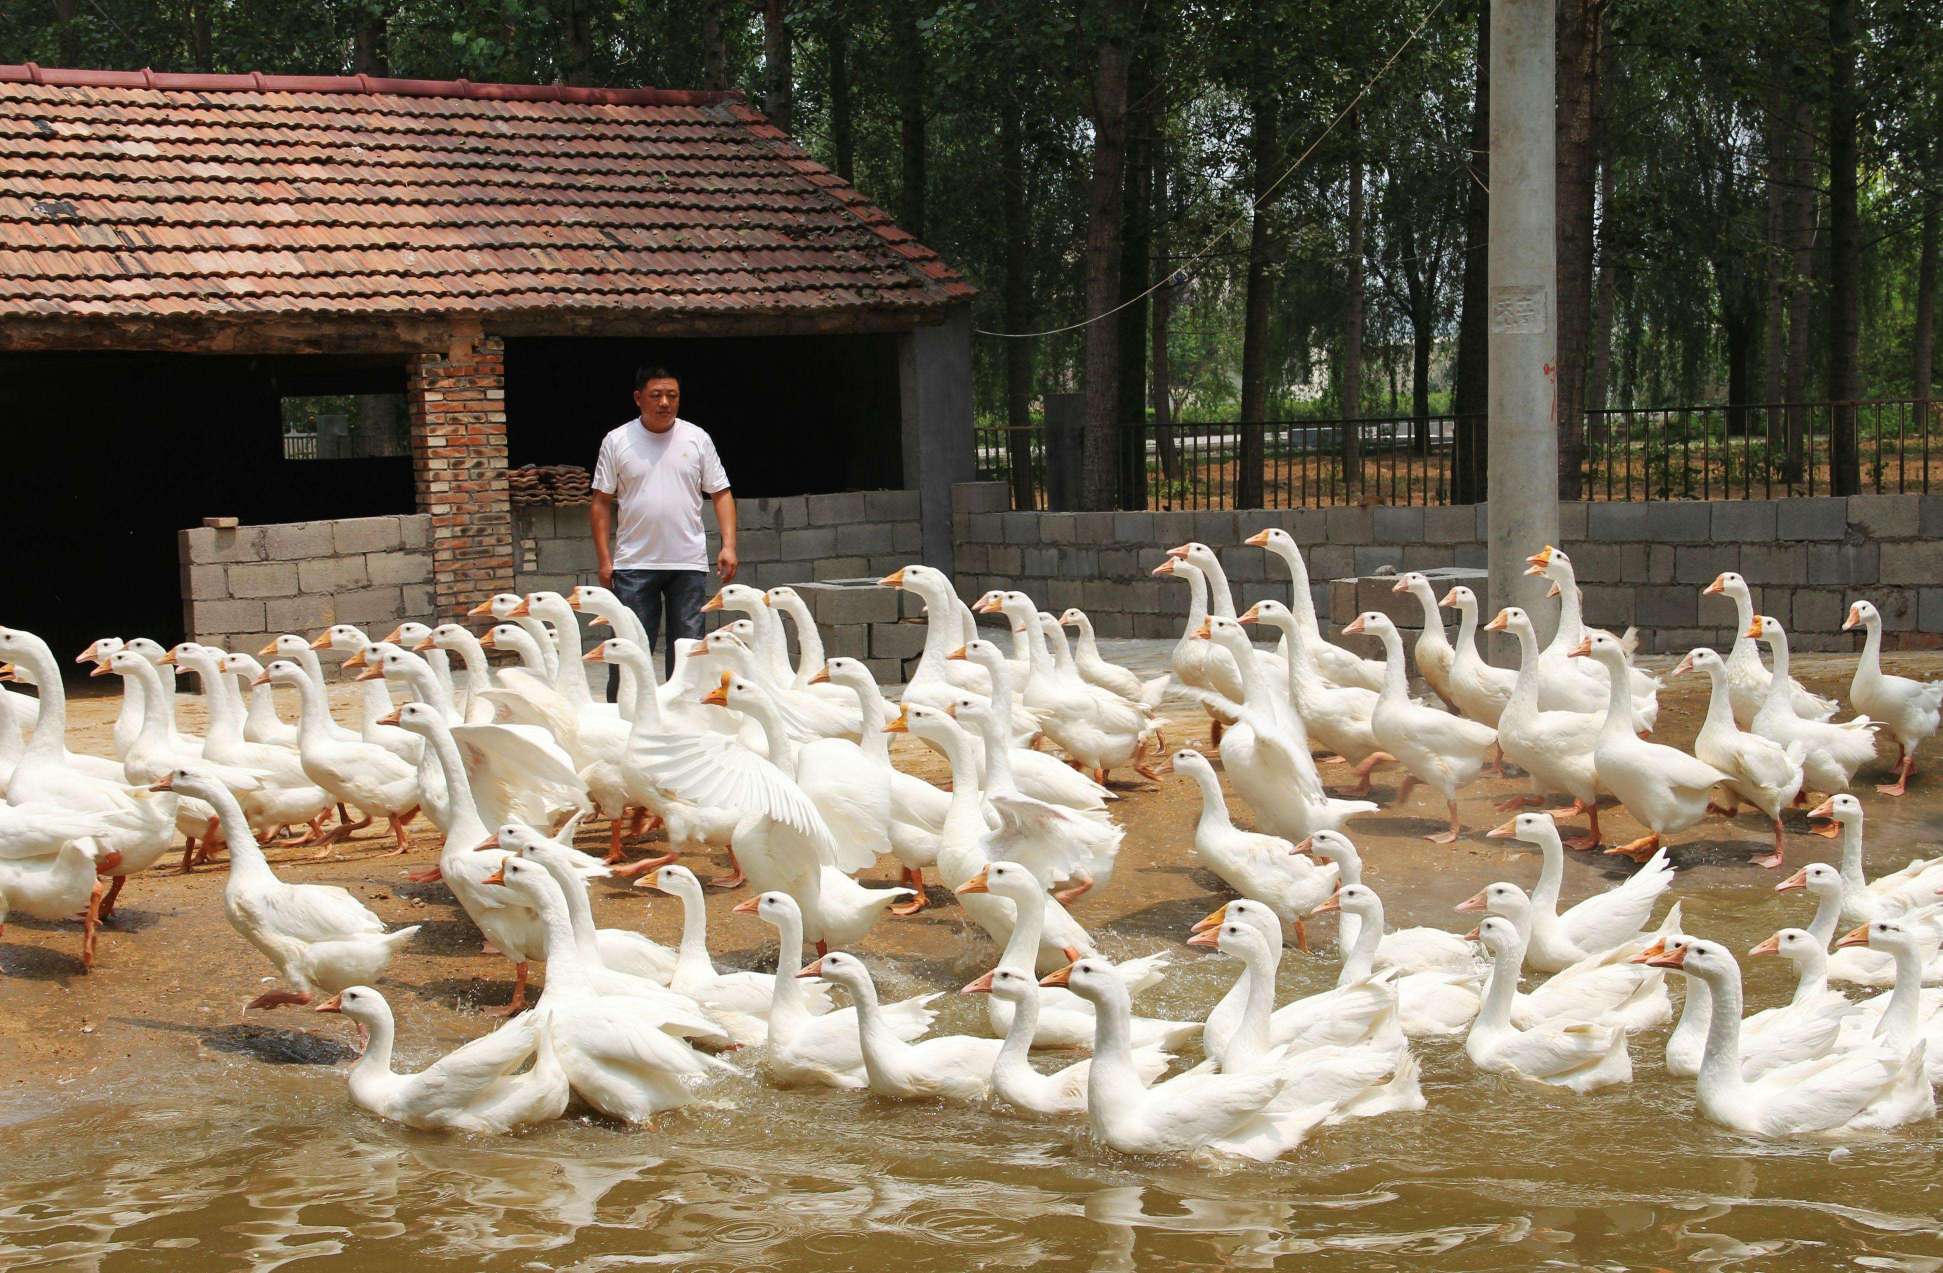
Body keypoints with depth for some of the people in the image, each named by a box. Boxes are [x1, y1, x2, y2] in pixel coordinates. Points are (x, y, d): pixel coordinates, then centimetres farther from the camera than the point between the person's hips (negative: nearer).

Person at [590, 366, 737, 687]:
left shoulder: (697, 439, 6)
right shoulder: (617, 441, 2)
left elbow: (721, 494, 7)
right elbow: (602, 503, 4)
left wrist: (728, 545, -5)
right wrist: (604, 560, -2)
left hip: (689, 563, 1)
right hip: (634, 564, -1)